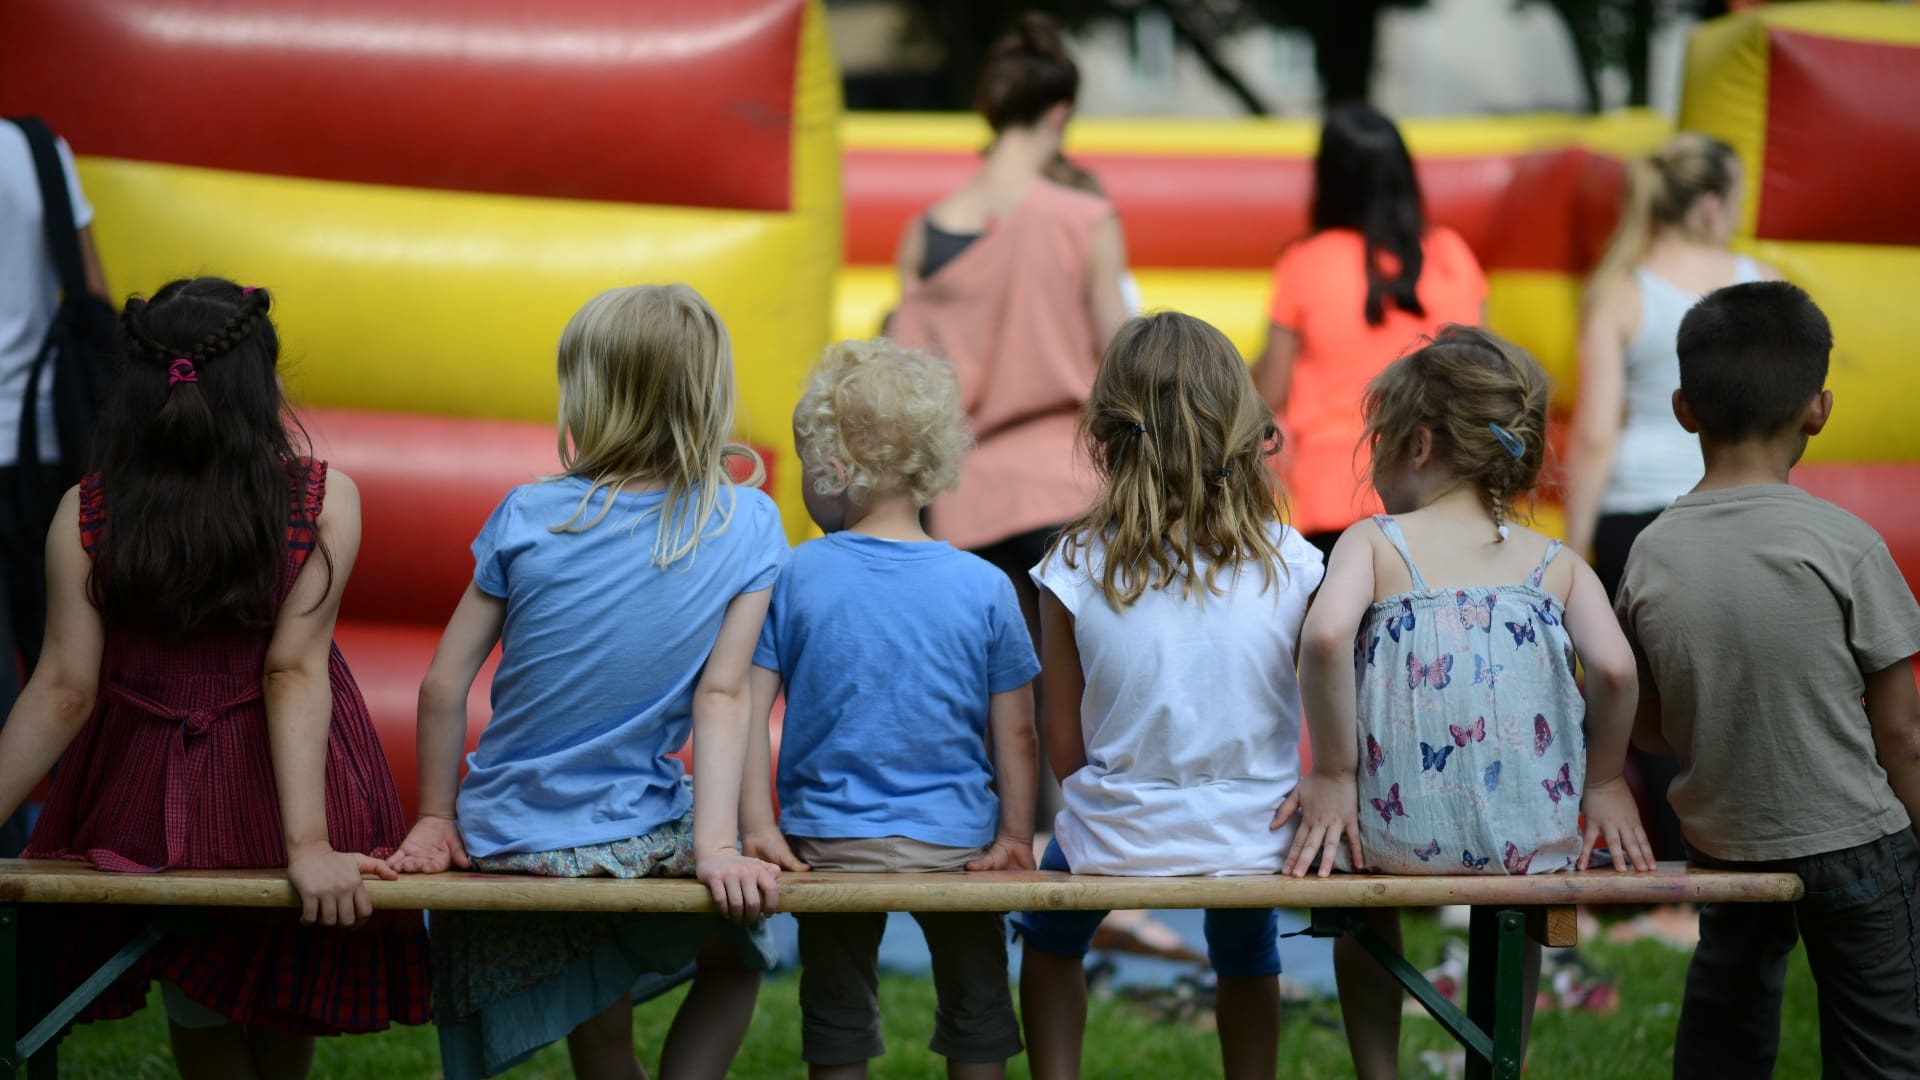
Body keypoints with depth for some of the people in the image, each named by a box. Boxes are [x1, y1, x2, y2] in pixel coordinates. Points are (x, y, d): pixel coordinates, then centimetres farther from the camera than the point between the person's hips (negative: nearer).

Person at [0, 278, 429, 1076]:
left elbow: (64, 689, -15)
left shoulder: (86, 514, -14)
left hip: (152, 795, 1)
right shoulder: (322, 501, -17)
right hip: (287, 790, -1)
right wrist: (308, 844, -24)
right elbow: (296, 673, -22)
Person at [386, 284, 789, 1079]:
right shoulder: (747, 526, -8)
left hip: (503, 835, 2)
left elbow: (444, 686, -3)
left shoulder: (528, 516, -8)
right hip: (635, 840, -2)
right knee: (733, 955, 27)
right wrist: (717, 846, -16)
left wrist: (435, 818, 7)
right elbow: (723, 695, -14)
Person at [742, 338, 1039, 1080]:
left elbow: (745, 708, -9)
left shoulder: (790, 578, -7)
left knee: (838, 1021, 13)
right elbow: (1015, 733, -3)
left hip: (828, 843, 0)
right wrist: (1015, 837, 4)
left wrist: (756, 824, -5)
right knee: (977, 1014, 16)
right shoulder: (984, 588, -6)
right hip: (956, 843, 0)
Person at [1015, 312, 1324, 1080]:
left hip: (1115, 840, -1)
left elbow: (1065, 744, -3)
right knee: (1246, 951, 36)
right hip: (1253, 836, 1)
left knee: (1050, 937, 34)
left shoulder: (1076, 567, -12)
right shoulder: (1286, 562, -11)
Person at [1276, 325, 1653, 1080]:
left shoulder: (1374, 542, -1)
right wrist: (1605, 783, 4)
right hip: (1530, 841, 2)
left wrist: (1331, 774, -13)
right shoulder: (1556, 564, 5)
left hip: (1400, 833, -2)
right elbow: (1614, 667, -11)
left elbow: (1327, 634, -21)